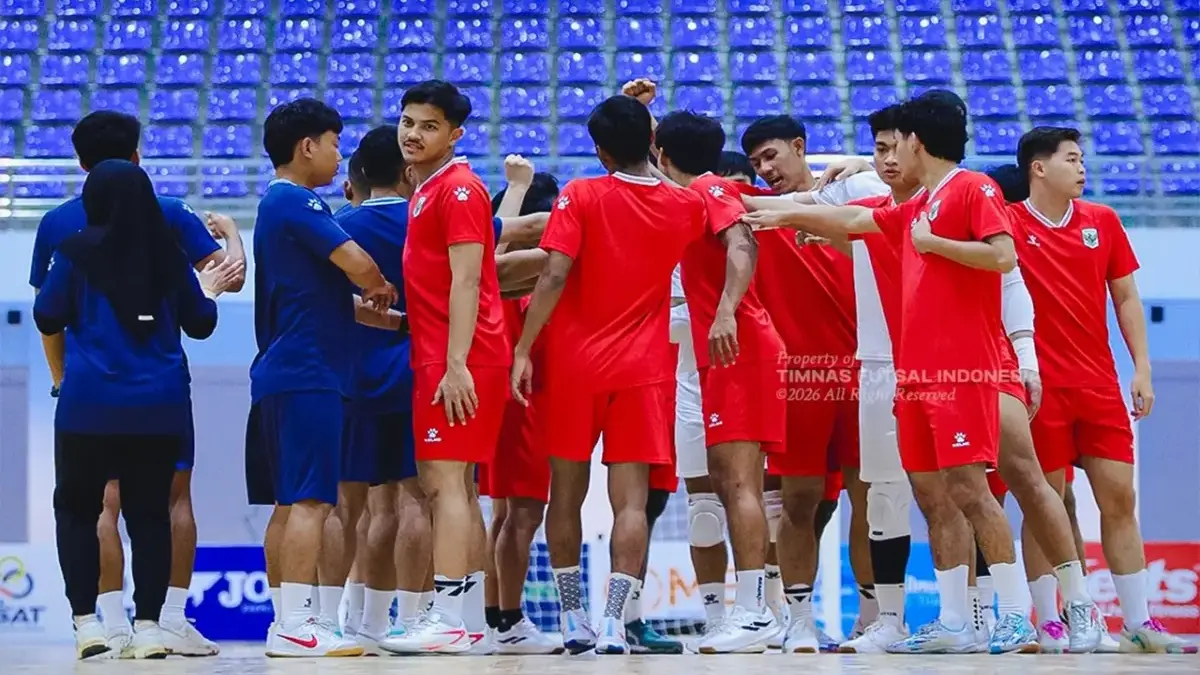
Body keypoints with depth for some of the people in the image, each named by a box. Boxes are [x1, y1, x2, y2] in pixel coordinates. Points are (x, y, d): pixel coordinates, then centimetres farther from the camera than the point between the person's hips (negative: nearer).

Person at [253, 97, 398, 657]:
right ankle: (295, 625, -17)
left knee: (290, 503, 10)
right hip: (307, 374, -10)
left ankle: (288, 620, 12)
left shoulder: (277, 204, 21)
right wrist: (383, 290, 2)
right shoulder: (297, 202, -11)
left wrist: (385, 315, 19)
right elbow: (358, 265, -19)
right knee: (310, 500, -13)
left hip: (282, 374, 10)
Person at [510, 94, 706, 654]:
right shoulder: (683, 207, 4)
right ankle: (613, 623, -18)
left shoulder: (580, 197, -5)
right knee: (631, 499, -5)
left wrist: (523, 350, -11)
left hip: (573, 363, -1)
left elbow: (554, 277, -14)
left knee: (567, 494, 11)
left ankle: (573, 620, 15)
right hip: (643, 370, 1)